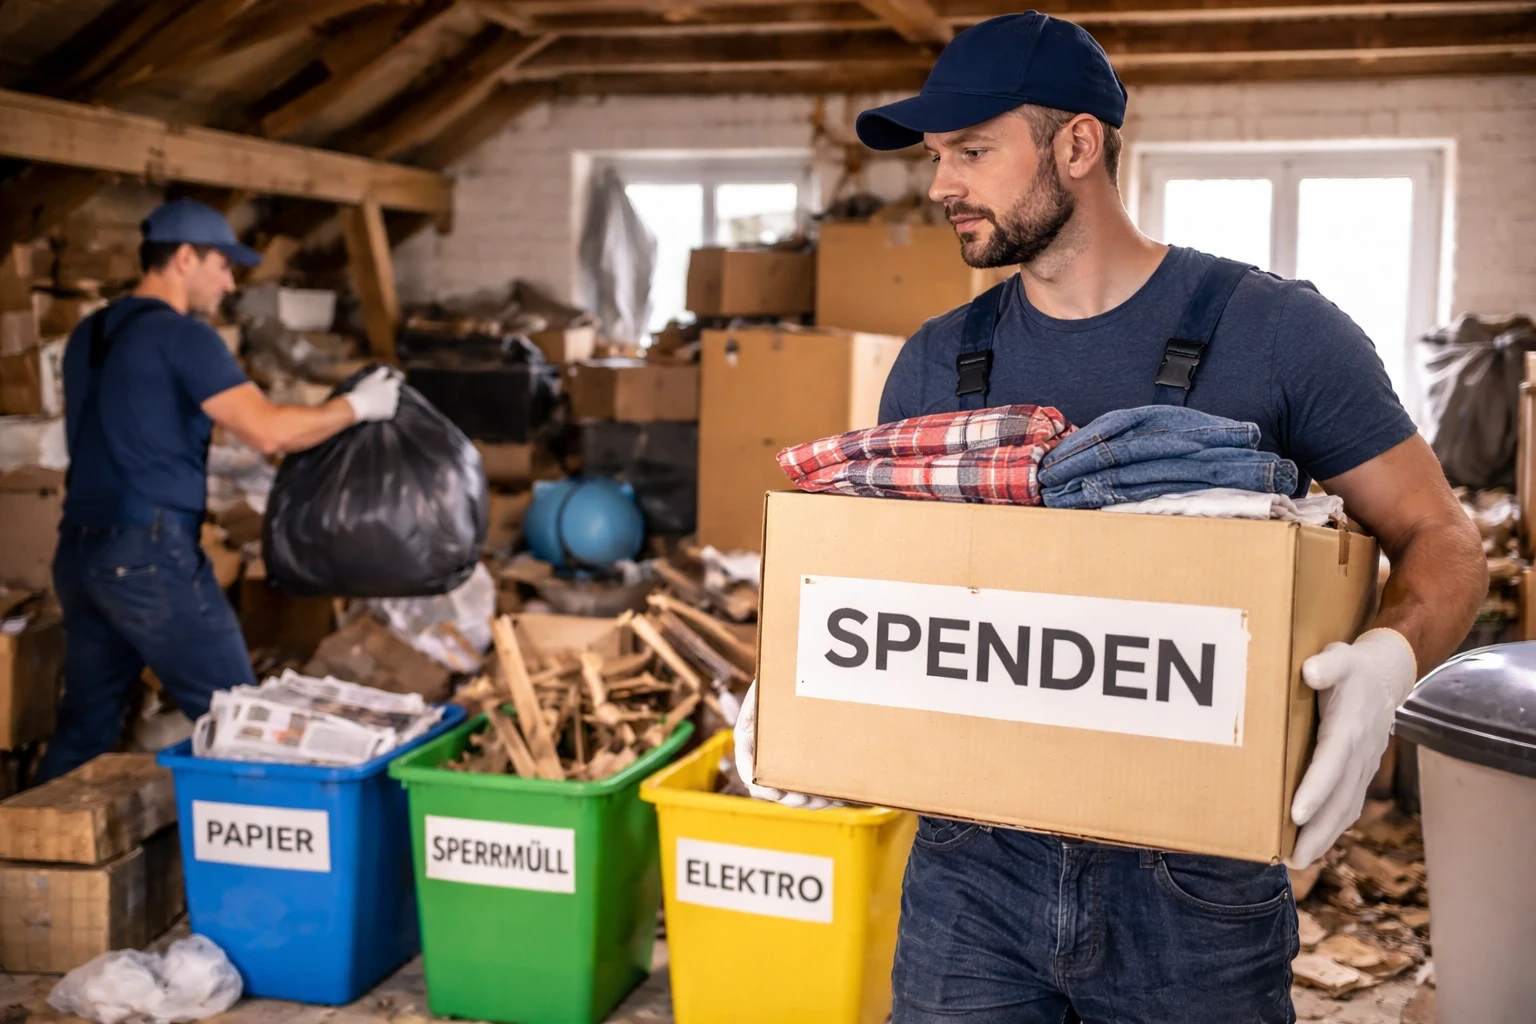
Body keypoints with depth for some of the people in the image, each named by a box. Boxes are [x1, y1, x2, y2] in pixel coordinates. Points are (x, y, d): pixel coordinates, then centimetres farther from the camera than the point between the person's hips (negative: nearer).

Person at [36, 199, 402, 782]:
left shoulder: (87, 336, 16)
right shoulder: (182, 336, -10)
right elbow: (267, 431, -16)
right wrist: (357, 406, -3)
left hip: (79, 552, 9)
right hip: (148, 554, -8)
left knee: (83, 731, 14)